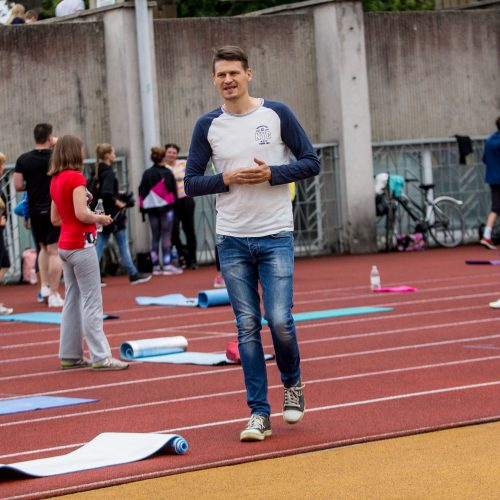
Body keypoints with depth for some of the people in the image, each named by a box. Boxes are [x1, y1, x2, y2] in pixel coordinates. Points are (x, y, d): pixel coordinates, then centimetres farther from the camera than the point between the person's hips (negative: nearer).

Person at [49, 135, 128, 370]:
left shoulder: (55, 180, 11)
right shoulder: (76, 177, -14)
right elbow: (81, 213, -23)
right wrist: (100, 218, -5)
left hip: (65, 245, 9)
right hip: (81, 244, -9)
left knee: (72, 301, 13)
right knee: (92, 302, -6)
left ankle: (70, 355, 15)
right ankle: (100, 357, -6)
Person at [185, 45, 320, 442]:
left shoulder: (276, 114, 0)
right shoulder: (208, 126, 5)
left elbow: (311, 162, 1)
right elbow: (191, 183, 6)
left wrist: (272, 173, -14)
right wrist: (226, 179, -12)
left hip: (276, 236, -2)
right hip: (232, 240, 2)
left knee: (279, 321, -9)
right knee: (248, 327, 2)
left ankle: (292, 382, 20)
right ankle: (259, 413, 7)